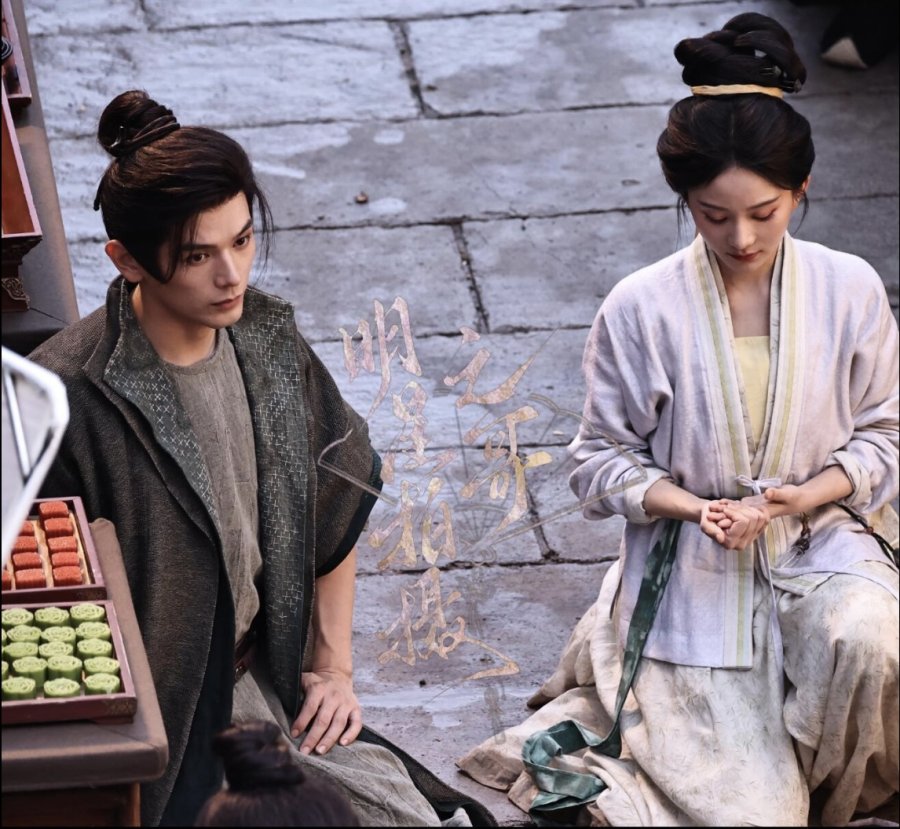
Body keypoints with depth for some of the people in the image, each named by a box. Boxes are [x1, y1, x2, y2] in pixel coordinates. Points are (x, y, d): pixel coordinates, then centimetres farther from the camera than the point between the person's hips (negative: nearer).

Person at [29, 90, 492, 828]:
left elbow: (339, 502, 14)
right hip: (157, 713, -6)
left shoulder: (267, 340, -1)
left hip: (268, 680, 6)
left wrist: (334, 664, 12)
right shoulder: (72, 399, -22)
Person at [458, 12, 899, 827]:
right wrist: (695, 507, -19)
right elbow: (602, 463, -2)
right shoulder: (641, 310, -11)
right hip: (692, 577, -2)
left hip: (819, 544, 2)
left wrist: (807, 494, -16)